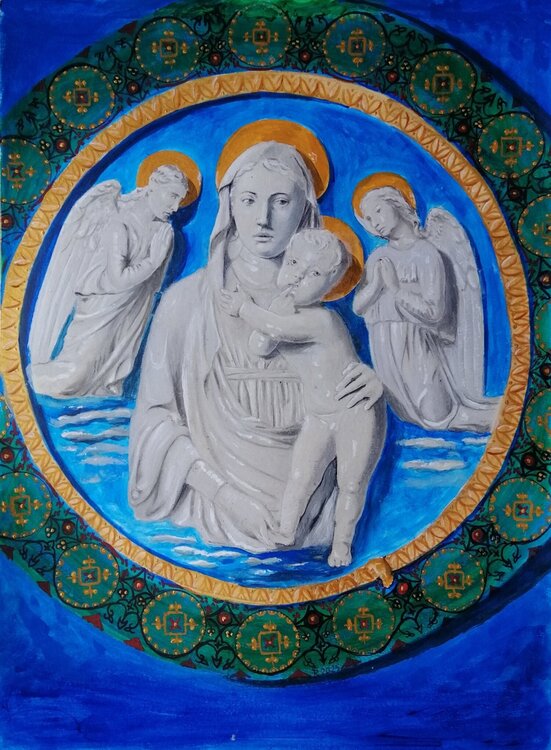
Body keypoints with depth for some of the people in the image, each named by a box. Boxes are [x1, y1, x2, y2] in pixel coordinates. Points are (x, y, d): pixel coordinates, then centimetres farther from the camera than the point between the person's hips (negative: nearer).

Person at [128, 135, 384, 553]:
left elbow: (334, 396, 9)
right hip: (218, 474, -2)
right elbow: (157, 410, -3)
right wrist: (217, 483, -14)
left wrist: (368, 384, -13)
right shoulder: (189, 298, -6)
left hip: (303, 473, 2)